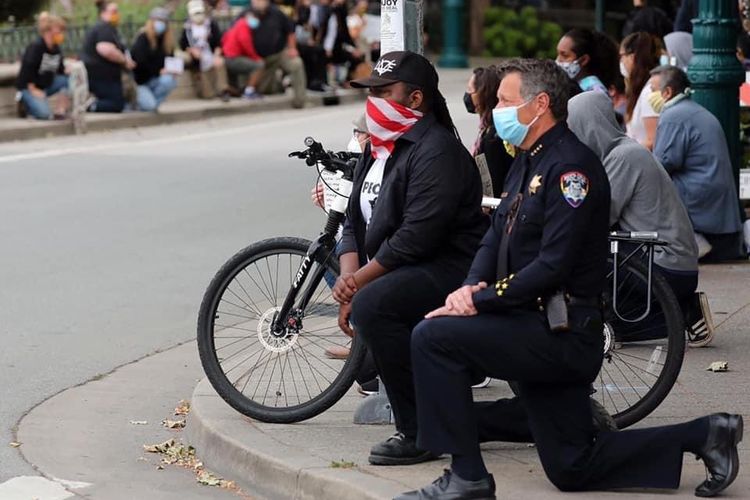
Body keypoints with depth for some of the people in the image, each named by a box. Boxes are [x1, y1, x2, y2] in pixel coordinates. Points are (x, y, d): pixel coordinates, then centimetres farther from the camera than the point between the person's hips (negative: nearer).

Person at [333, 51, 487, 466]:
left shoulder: (437, 152, -16)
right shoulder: (377, 149, 16)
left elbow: (416, 237, -23)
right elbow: (355, 225, 14)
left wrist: (359, 281, -18)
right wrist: (350, 281, -3)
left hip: (448, 271, -11)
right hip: (405, 272, 11)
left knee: (373, 306, -30)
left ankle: (418, 433, -24)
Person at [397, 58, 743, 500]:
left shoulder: (571, 166, -16)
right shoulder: (527, 165, 15)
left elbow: (552, 266, -23)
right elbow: (496, 238, 14)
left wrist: (481, 302, -20)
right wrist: (471, 286, -7)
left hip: (562, 334, -10)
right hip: (541, 333, 10)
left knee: (435, 338, -20)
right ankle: (703, 435, 20)